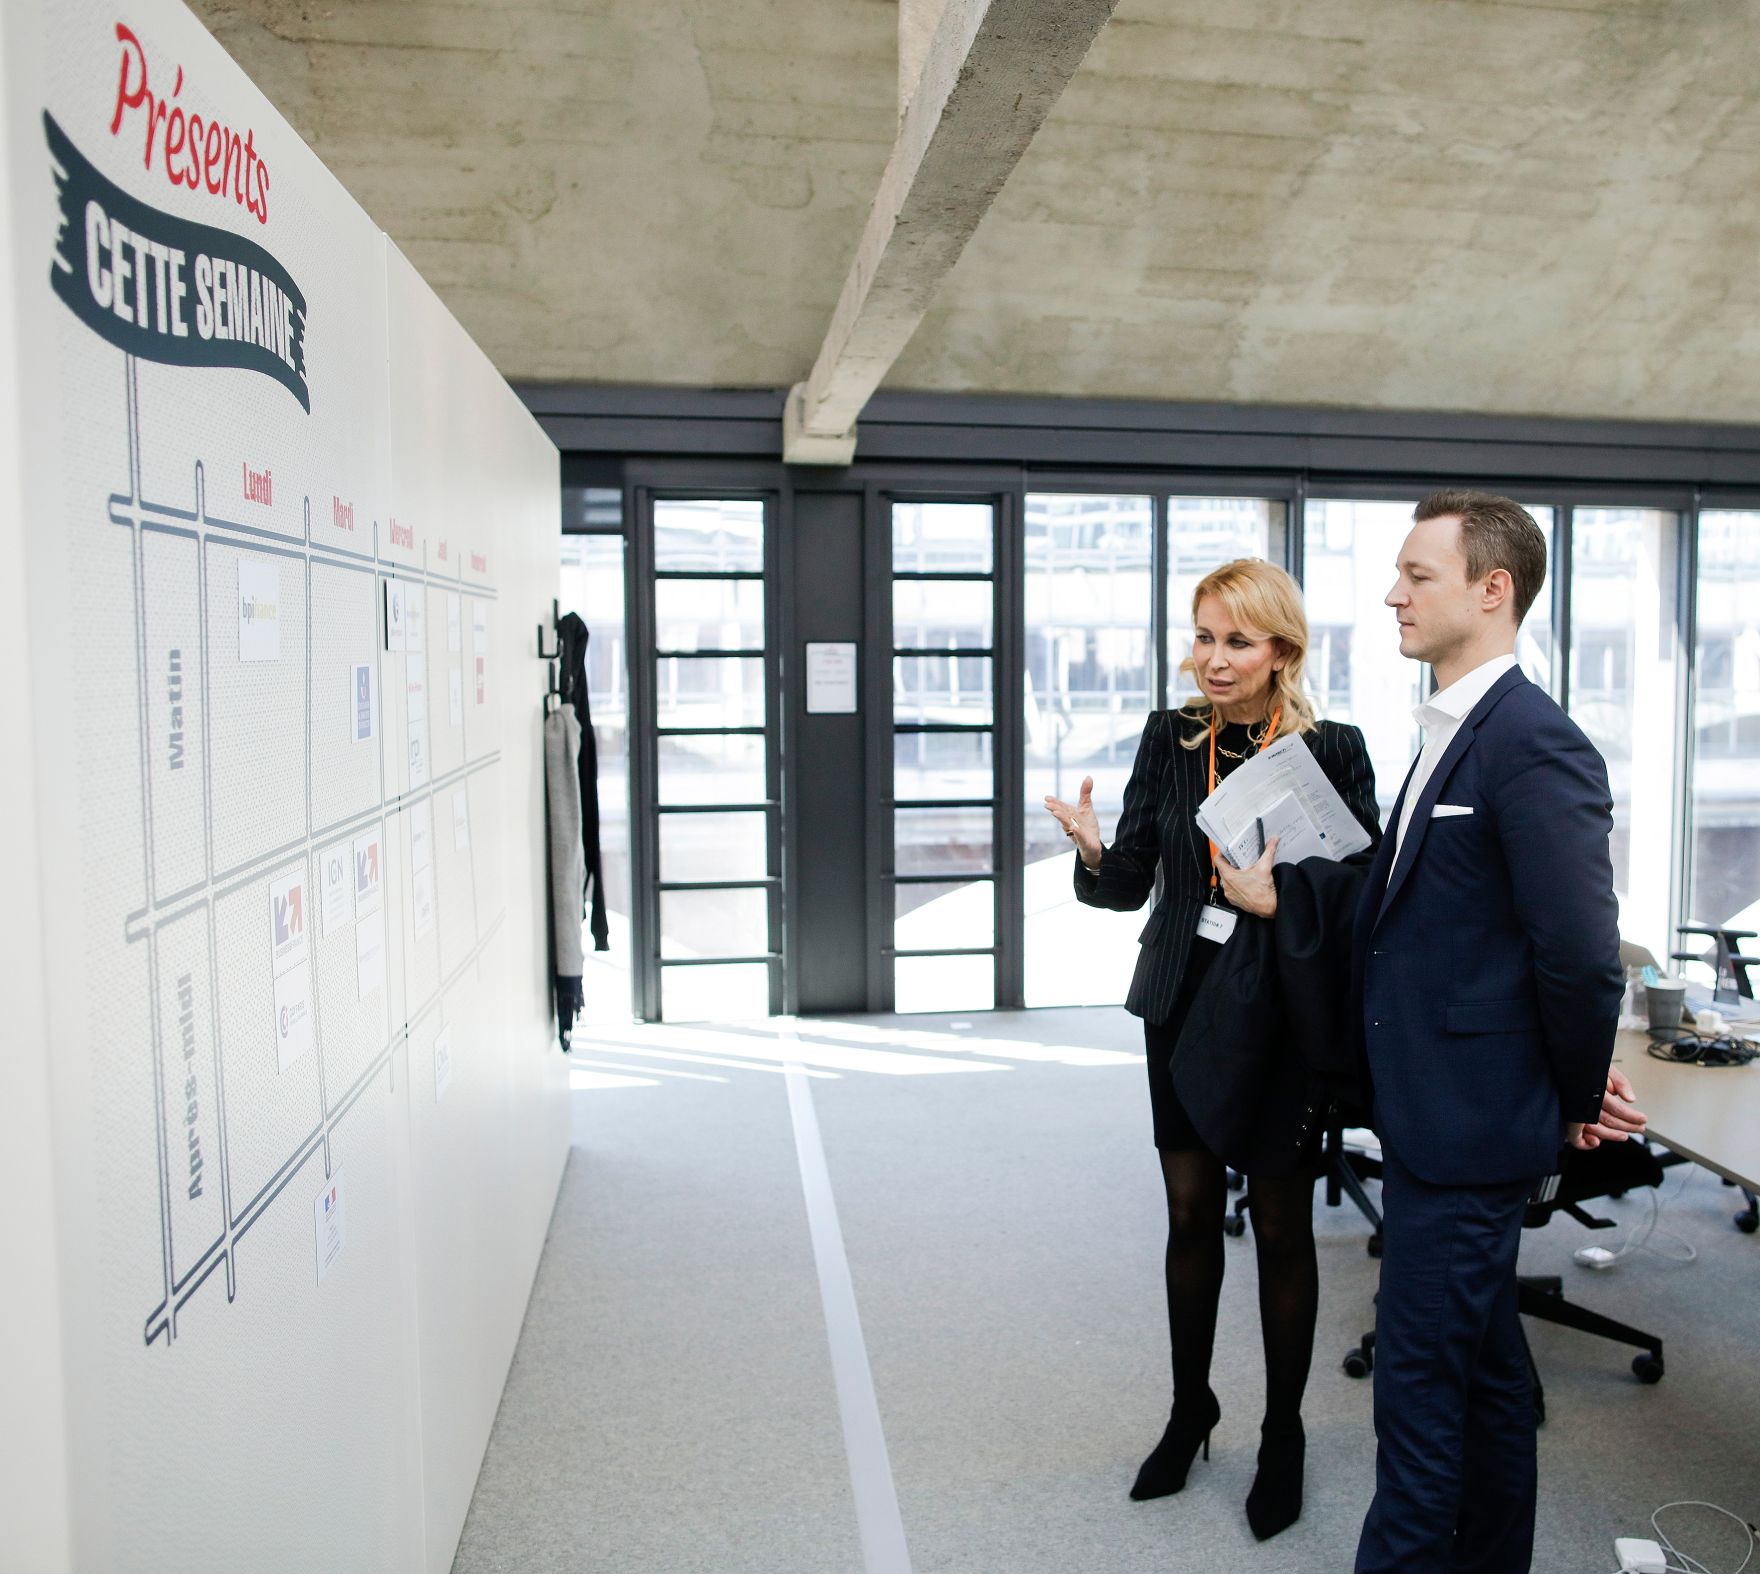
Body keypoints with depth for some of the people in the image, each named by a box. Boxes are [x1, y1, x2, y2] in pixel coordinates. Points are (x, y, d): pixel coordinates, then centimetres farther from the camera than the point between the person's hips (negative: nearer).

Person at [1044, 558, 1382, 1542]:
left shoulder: (1334, 751, -9)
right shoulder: (1170, 739, 0)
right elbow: (1130, 885, 0)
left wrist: (1283, 901, -24)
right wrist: (1093, 852, -21)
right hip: (1186, 1008, 3)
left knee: (1283, 1228, 9)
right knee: (1192, 1213, 14)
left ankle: (1283, 1435, 29)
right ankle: (1190, 1411, 35)